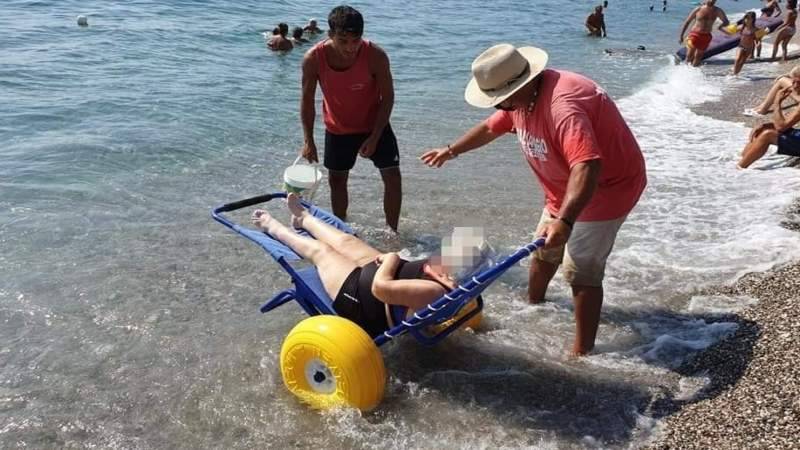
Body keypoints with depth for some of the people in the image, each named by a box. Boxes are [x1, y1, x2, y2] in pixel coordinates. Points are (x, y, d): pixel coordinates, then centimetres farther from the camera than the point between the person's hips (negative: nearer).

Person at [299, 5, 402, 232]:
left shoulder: (375, 56, -29)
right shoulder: (313, 59, -25)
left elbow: (387, 97, -18)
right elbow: (307, 100, -12)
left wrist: (374, 138, -21)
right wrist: (308, 140, -16)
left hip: (374, 125, -1)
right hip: (337, 128, 2)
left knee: (392, 175, -6)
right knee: (336, 179, 13)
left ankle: (392, 232, 9)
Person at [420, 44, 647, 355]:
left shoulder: (562, 106, -36)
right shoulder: (522, 97, -4)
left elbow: (587, 167, -47)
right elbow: (491, 128, 15)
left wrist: (564, 221, -57)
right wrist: (450, 151, 24)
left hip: (606, 187, -9)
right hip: (566, 191, 10)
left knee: (581, 272, -10)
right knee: (544, 251, 21)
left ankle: (582, 352, -1)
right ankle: (533, 305, 44)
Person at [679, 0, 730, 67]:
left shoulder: (718, 11, 0)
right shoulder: (698, 9, -7)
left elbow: (726, 22, 12)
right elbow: (687, 22, -1)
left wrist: (721, 26, -10)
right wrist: (681, 36, -2)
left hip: (706, 37, 3)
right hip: (695, 34, -3)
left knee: (698, 58, 7)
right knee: (689, 57, -6)